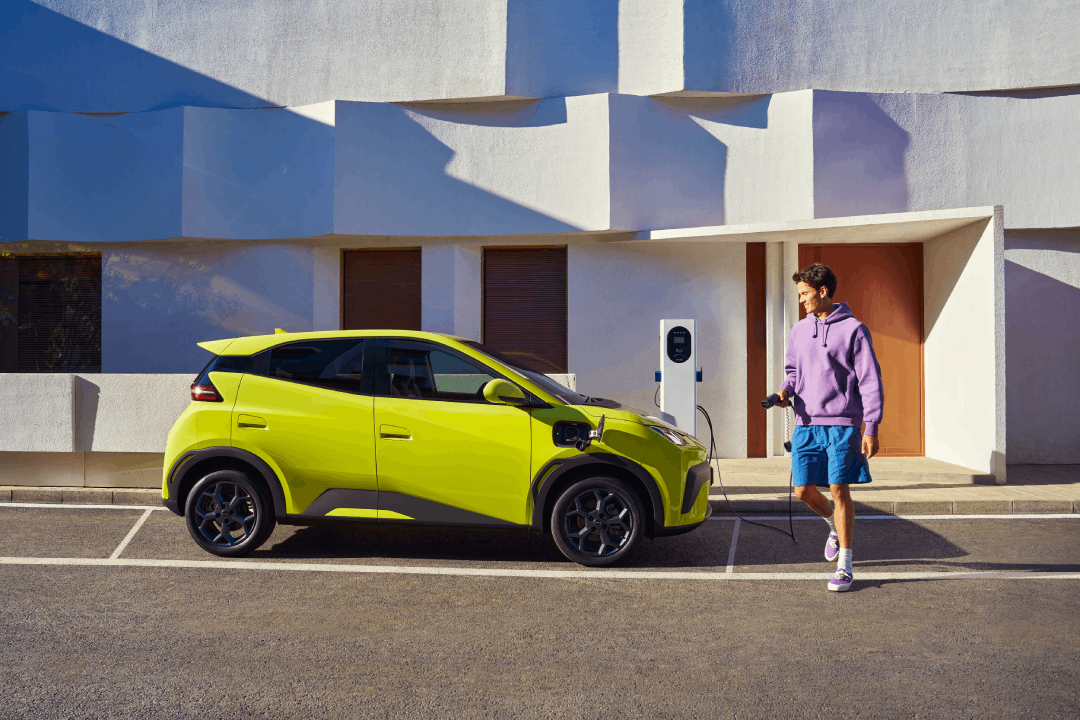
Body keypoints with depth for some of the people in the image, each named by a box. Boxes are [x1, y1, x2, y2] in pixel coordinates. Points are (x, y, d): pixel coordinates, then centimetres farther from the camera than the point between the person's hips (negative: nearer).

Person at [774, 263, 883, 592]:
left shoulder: (853, 329, -3)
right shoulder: (799, 331, 13)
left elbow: (870, 382, -5)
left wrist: (871, 429, -11)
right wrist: (786, 390, 0)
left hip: (842, 423, -5)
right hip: (806, 423, 5)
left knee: (839, 490, -4)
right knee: (803, 490, 3)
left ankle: (844, 567, 7)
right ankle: (836, 526, 35)